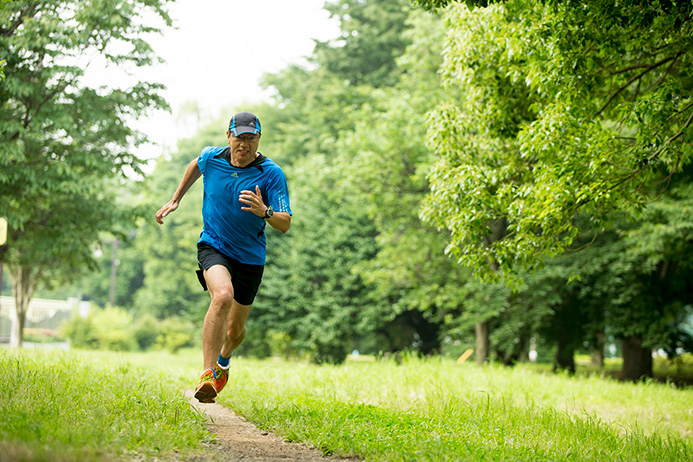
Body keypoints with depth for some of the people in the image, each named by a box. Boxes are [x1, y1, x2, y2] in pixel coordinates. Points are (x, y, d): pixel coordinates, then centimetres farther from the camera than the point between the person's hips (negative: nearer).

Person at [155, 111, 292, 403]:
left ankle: (223, 360, 50)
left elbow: (285, 225, -20)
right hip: (213, 246, -1)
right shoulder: (211, 158, -8)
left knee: (235, 329, 13)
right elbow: (194, 166, 19)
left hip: (250, 256, 1)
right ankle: (207, 375, -33)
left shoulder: (272, 174, -16)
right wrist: (175, 200, 22)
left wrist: (265, 212, -40)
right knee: (222, 296, -33)